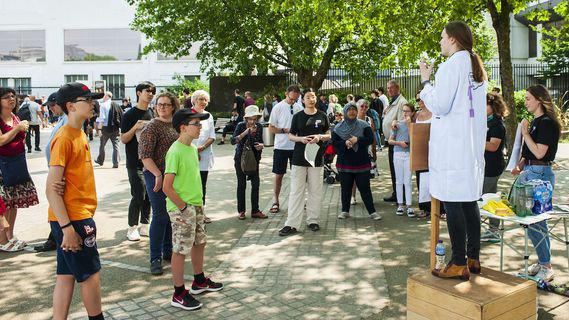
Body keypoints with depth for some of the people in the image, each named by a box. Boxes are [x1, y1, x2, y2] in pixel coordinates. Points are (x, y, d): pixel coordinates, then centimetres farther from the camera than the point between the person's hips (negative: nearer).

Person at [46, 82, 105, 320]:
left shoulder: (79, 134, 12)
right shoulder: (64, 138, -16)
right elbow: (51, 189, -19)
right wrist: (67, 227, -22)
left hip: (79, 216, 8)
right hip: (72, 220, -8)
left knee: (66, 275, 13)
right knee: (91, 274, 4)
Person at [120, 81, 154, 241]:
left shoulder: (151, 114, 12)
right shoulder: (130, 115, -6)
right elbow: (123, 139, -8)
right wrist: (135, 128, -21)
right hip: (135, 163, -6)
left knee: (149, 195, 8)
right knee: (138, 196, -7)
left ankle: (144, 226, 20)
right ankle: (132, 228, 8)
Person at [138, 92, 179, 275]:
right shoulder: (152, 127, -11)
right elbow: (145, 156, -17)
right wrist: (158, 174, -24)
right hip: (156, 176, -7)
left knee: (170, 215, 14)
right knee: (160, 216, -3)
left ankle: (167, 252, 29)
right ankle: (155, 259, 9)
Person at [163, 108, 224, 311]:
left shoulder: (192, 148, 8)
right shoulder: (175, 152, -20)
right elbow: (167, 187, -22)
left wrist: (198, 202, 14)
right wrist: (183, 207, -17)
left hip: (196, 205, 9)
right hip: (181, 209, -9)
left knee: (199, 243, 20)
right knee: (181, 250, 2)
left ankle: (199, 281, 39)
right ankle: (179, 294, 15)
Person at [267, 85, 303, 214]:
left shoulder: (299, 108, 4)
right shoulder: (278, 107, -4)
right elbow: (271, 129, -4)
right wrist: (285, 130, -16)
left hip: (296, 146, 3)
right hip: (281, 146, -3)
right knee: (279, 175, 4)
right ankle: (275, 202, 14)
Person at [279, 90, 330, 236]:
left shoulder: (322, 116, 6)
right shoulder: (298, 116, 4)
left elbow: (329, 135, 10)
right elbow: (291, 136, 6)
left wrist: (320, 137, -10)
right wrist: (301, 139, -13)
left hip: (316, 157, 1)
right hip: (299, 158, -1)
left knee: (315, 191, 8)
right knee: (296, 191, -2)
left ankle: (313, 220, 21)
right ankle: (292, 224, 0)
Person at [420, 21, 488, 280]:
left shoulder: (451, 65, -10)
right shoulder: (477, 68, 18)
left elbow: (439, 106, -13)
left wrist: (426, 80, -2)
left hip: (452, 145, -9)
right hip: (473, 145, 9)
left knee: (452, 203, -5)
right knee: (469, 200, 12)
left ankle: (459, 264, -1)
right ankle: (473, 259, 19)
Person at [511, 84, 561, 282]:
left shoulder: (547, 123, -12)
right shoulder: (535, 122, 16)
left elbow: (539, 153, -18)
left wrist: (525, 132, -13)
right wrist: (519, 165, 9)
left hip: (540, 174, -9)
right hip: (529, 173, 9)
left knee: (535, 220, -7)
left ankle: (546, 267, 2)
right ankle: (542, 262, 22)